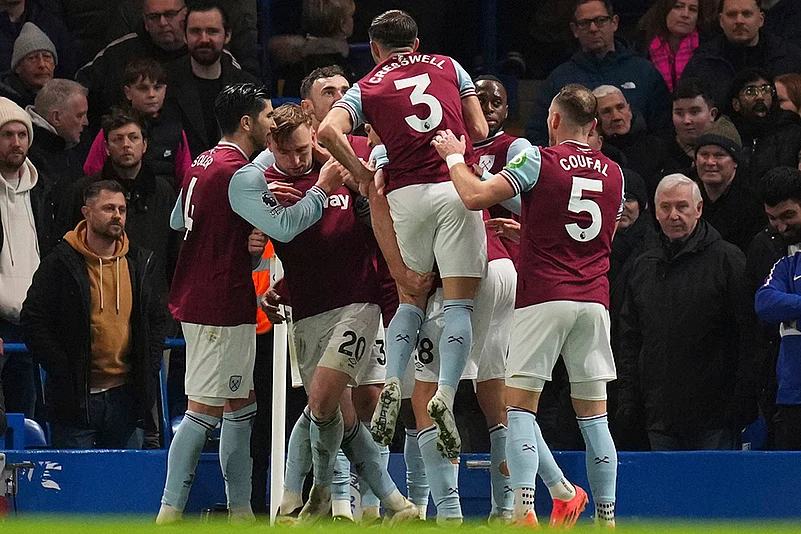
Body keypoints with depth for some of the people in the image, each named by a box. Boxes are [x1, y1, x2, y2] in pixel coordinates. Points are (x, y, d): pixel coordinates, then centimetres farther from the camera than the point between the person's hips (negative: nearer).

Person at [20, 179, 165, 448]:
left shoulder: (139, 263, 10)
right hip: (76, 397, -4)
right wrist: (62, 372, -11)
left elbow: (156, 320, 20)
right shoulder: (61, 263, -4)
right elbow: (33, 320, -5)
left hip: (125, 396, 4)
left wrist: (149, 370, 7)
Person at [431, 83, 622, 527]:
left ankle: (524, 512, -17)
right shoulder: (614, 174, 12)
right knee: (593, 413, 8)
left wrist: (454, 157, 5)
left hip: (542, 299, -5)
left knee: (519, 405, -2)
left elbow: (475, 196, -14)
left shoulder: (539, 161, -5)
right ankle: (606, 518, 5)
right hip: (594, 299, 5)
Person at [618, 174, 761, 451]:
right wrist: (629, 399, 10)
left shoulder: (727, 259, -1)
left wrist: (744, 403, -11)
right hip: (660, 415, 5)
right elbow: (630, 341, 20)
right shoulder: (644, 267, 16)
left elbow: (749, 335, -5)